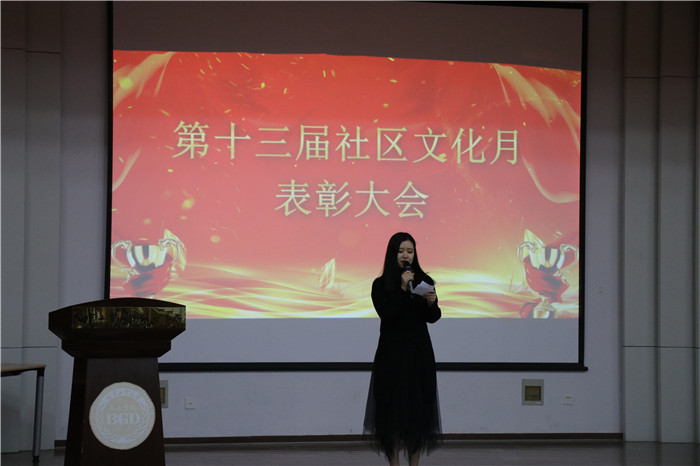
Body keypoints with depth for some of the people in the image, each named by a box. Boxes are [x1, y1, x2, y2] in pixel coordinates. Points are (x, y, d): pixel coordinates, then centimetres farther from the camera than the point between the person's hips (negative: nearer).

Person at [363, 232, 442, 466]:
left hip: (419, 352, 2)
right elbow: (386, 315, -14)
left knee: (418, 410, 3)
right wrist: (403, 289, -20)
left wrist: (431, 303, -19)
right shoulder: (380, 284, -3)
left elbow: (433, 318, 2)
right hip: (391, 353, -2)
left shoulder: (424, 280, 4)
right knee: (392, 409, -2)